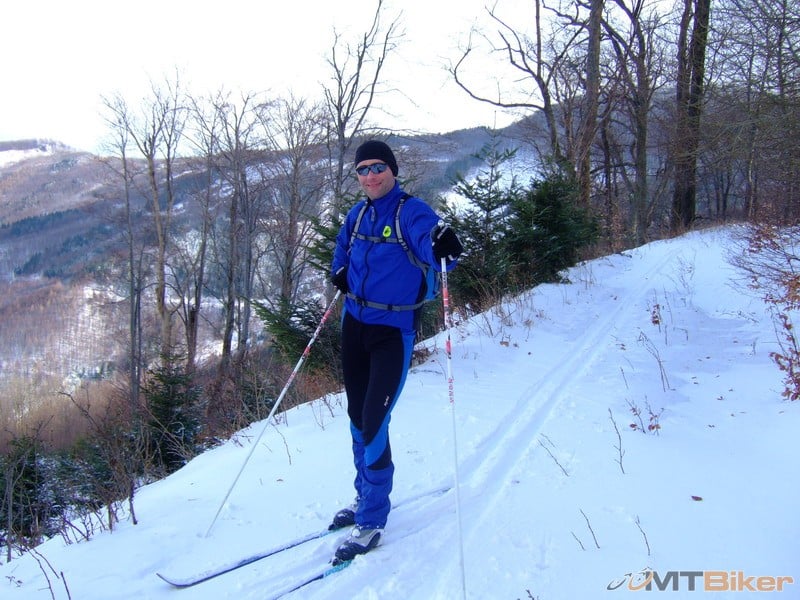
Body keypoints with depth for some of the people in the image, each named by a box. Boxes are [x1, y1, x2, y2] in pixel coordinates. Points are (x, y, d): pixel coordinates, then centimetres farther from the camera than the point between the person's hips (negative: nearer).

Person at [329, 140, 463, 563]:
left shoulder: (410, 212, -13)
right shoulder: (357, 215, 6)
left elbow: (435, 248, -32)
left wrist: (444, 247, -54)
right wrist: (340, 274, 6)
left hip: (393, 331, -7)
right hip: (354, 324, 7)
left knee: (374, 423, -8)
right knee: (357, 417, 15)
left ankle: (372, 521, 9)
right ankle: (365, 498, 35)